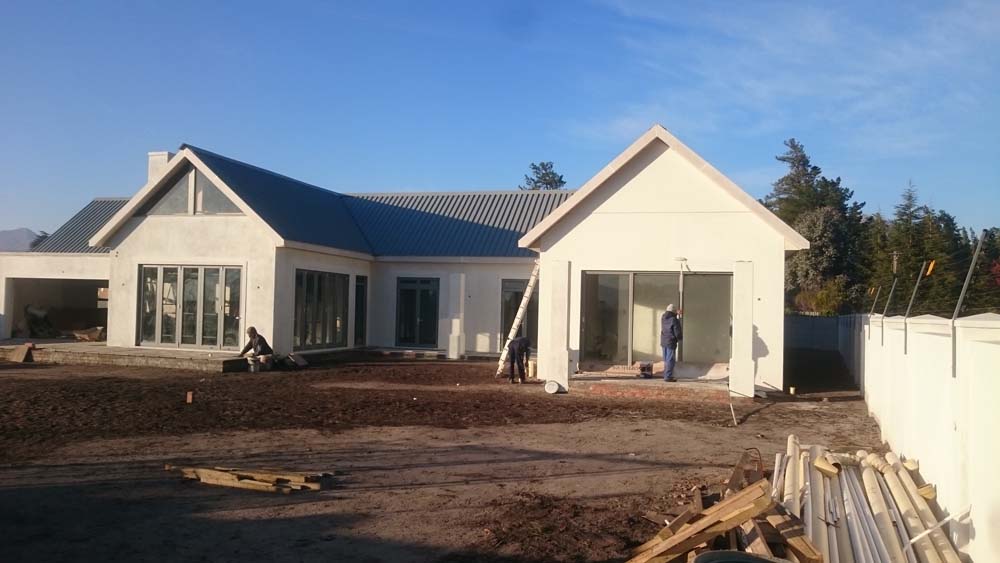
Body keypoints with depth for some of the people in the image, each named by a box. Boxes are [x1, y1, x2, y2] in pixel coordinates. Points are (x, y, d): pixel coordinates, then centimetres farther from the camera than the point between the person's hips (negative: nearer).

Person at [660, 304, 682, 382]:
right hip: (671, 342, -7)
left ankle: (665, 375, 23)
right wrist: (680, 338, 10)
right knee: (670, 360, -3)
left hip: (663, 342, 7)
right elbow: (678, 332, -15)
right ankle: (668, 377, -4)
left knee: (666, 360, 16)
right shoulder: (674, 320, -17)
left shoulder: (663, 318, 3)